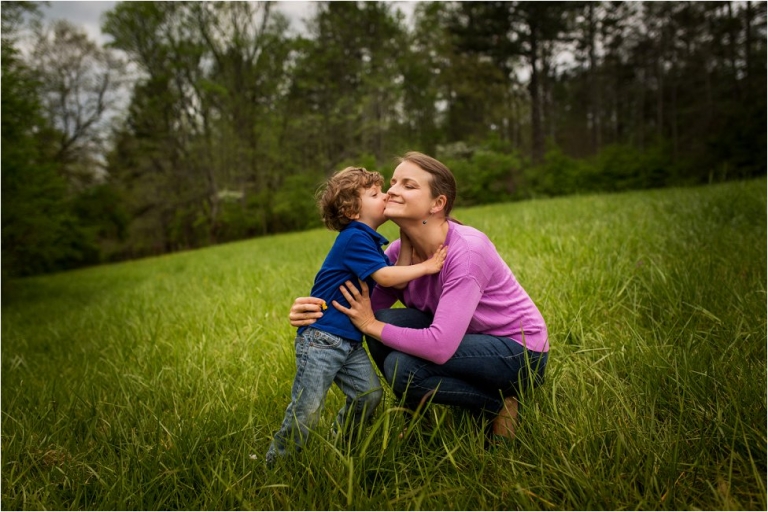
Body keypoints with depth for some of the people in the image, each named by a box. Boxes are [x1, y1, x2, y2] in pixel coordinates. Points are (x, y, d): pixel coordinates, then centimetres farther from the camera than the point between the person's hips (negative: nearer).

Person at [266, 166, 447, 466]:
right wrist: (426, 266, -14)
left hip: (349, 341, 9)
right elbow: (385, 277, -22)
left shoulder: (369, 241, 14)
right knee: (306, 411, -5)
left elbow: (397, 283, 9)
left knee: (369, 394, 4)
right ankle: (275, 463, 13)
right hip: (320, 339, -9)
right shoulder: (354, 238, -15)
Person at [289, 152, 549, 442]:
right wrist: (316, 310, -27)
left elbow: (440, 347, -35)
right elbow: (366, 313, -8)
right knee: (383, 320, -14)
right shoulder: (399, 252, -7)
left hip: (520, 354, -7)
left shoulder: (466, 251, -29)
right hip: (470, 340, 7)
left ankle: (498, 407, -3)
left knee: (401, 366, -25)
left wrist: (372, 325, -24)